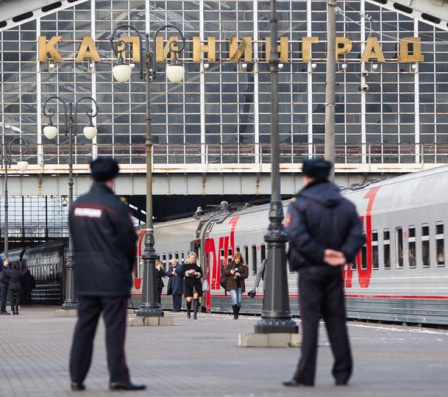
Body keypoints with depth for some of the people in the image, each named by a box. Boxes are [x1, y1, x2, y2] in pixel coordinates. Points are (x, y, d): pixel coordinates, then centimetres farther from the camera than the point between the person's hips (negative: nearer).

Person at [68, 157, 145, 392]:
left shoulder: (77, 206, 7)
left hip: (85, 278, 6)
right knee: (114, 328, -2)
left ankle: (77, 377, 10)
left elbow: (75, 239, 11)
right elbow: (129, 241, -7)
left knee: (84, 326, 9)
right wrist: (127, 268, 10)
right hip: (112, 278, -6)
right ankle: (118, 378, -2)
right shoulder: (115, 206, -13)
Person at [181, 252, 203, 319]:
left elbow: (201, 274, 4)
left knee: (196, 297, -13)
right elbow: (182, 273, -2)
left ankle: (195, 313, -8)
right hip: (188, 283, 0)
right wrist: (188, 272, -17)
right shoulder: (185, 265, 6)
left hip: (196, 283, 0)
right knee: (189, 299, -4)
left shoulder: (197, 265, 7)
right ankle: (188, 311, 24)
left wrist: (196, 273, -15)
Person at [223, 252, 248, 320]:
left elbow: (246, 275, 1)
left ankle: (237, 313, 24)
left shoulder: (243, 266, 5)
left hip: (240, 285, 2)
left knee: (239, 301, 7)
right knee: (234, 299, -16)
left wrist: (240, 275, -17)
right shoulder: (230, 264, 3)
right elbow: (225, 272, 6)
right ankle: (235, 315, -13)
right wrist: (230, 272, -14)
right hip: (231, 285, -2)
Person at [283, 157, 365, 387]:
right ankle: (342, 373, 10)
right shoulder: (346, 205, 10)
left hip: (310, 270, -4)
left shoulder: (299, 204, -6)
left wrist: (321, 254, -15)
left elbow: (297, 235, -20)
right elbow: (357, 235, 0)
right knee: (336, 320, 9)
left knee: (310, 320, -3)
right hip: (335, 272, 4)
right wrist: (344, 254, -9)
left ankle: (305, 375, -6)